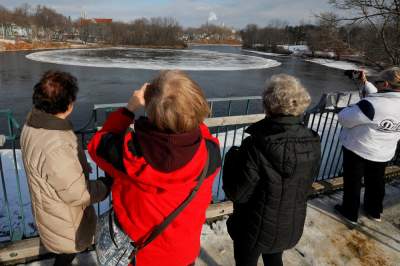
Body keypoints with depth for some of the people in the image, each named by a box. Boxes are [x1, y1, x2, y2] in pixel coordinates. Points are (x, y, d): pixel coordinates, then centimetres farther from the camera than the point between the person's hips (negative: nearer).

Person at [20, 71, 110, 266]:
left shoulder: (33, 123, -12)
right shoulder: (57, 149, -41)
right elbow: (78, 195, -29)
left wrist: (80, 166, 7)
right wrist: (106, 186, -14)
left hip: (49, 209, 8)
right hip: (65, 223, -8)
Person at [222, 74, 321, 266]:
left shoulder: (256, 146, -32)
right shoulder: (312, 143, -14)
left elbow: (236, 193, -23)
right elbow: (305, 185, 1)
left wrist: (233, 156, -10)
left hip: (255, 227, -4)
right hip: (291, 225, 5)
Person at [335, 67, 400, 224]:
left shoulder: (371, 105, -29)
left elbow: (344, 119, -22)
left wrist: (351, 108, -2)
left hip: (357, 150, -7)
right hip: (384, 154, 7)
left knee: (352, 182, 12)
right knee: (376, 182, 24)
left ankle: (350, 213, 27)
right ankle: (374, 211, 43)